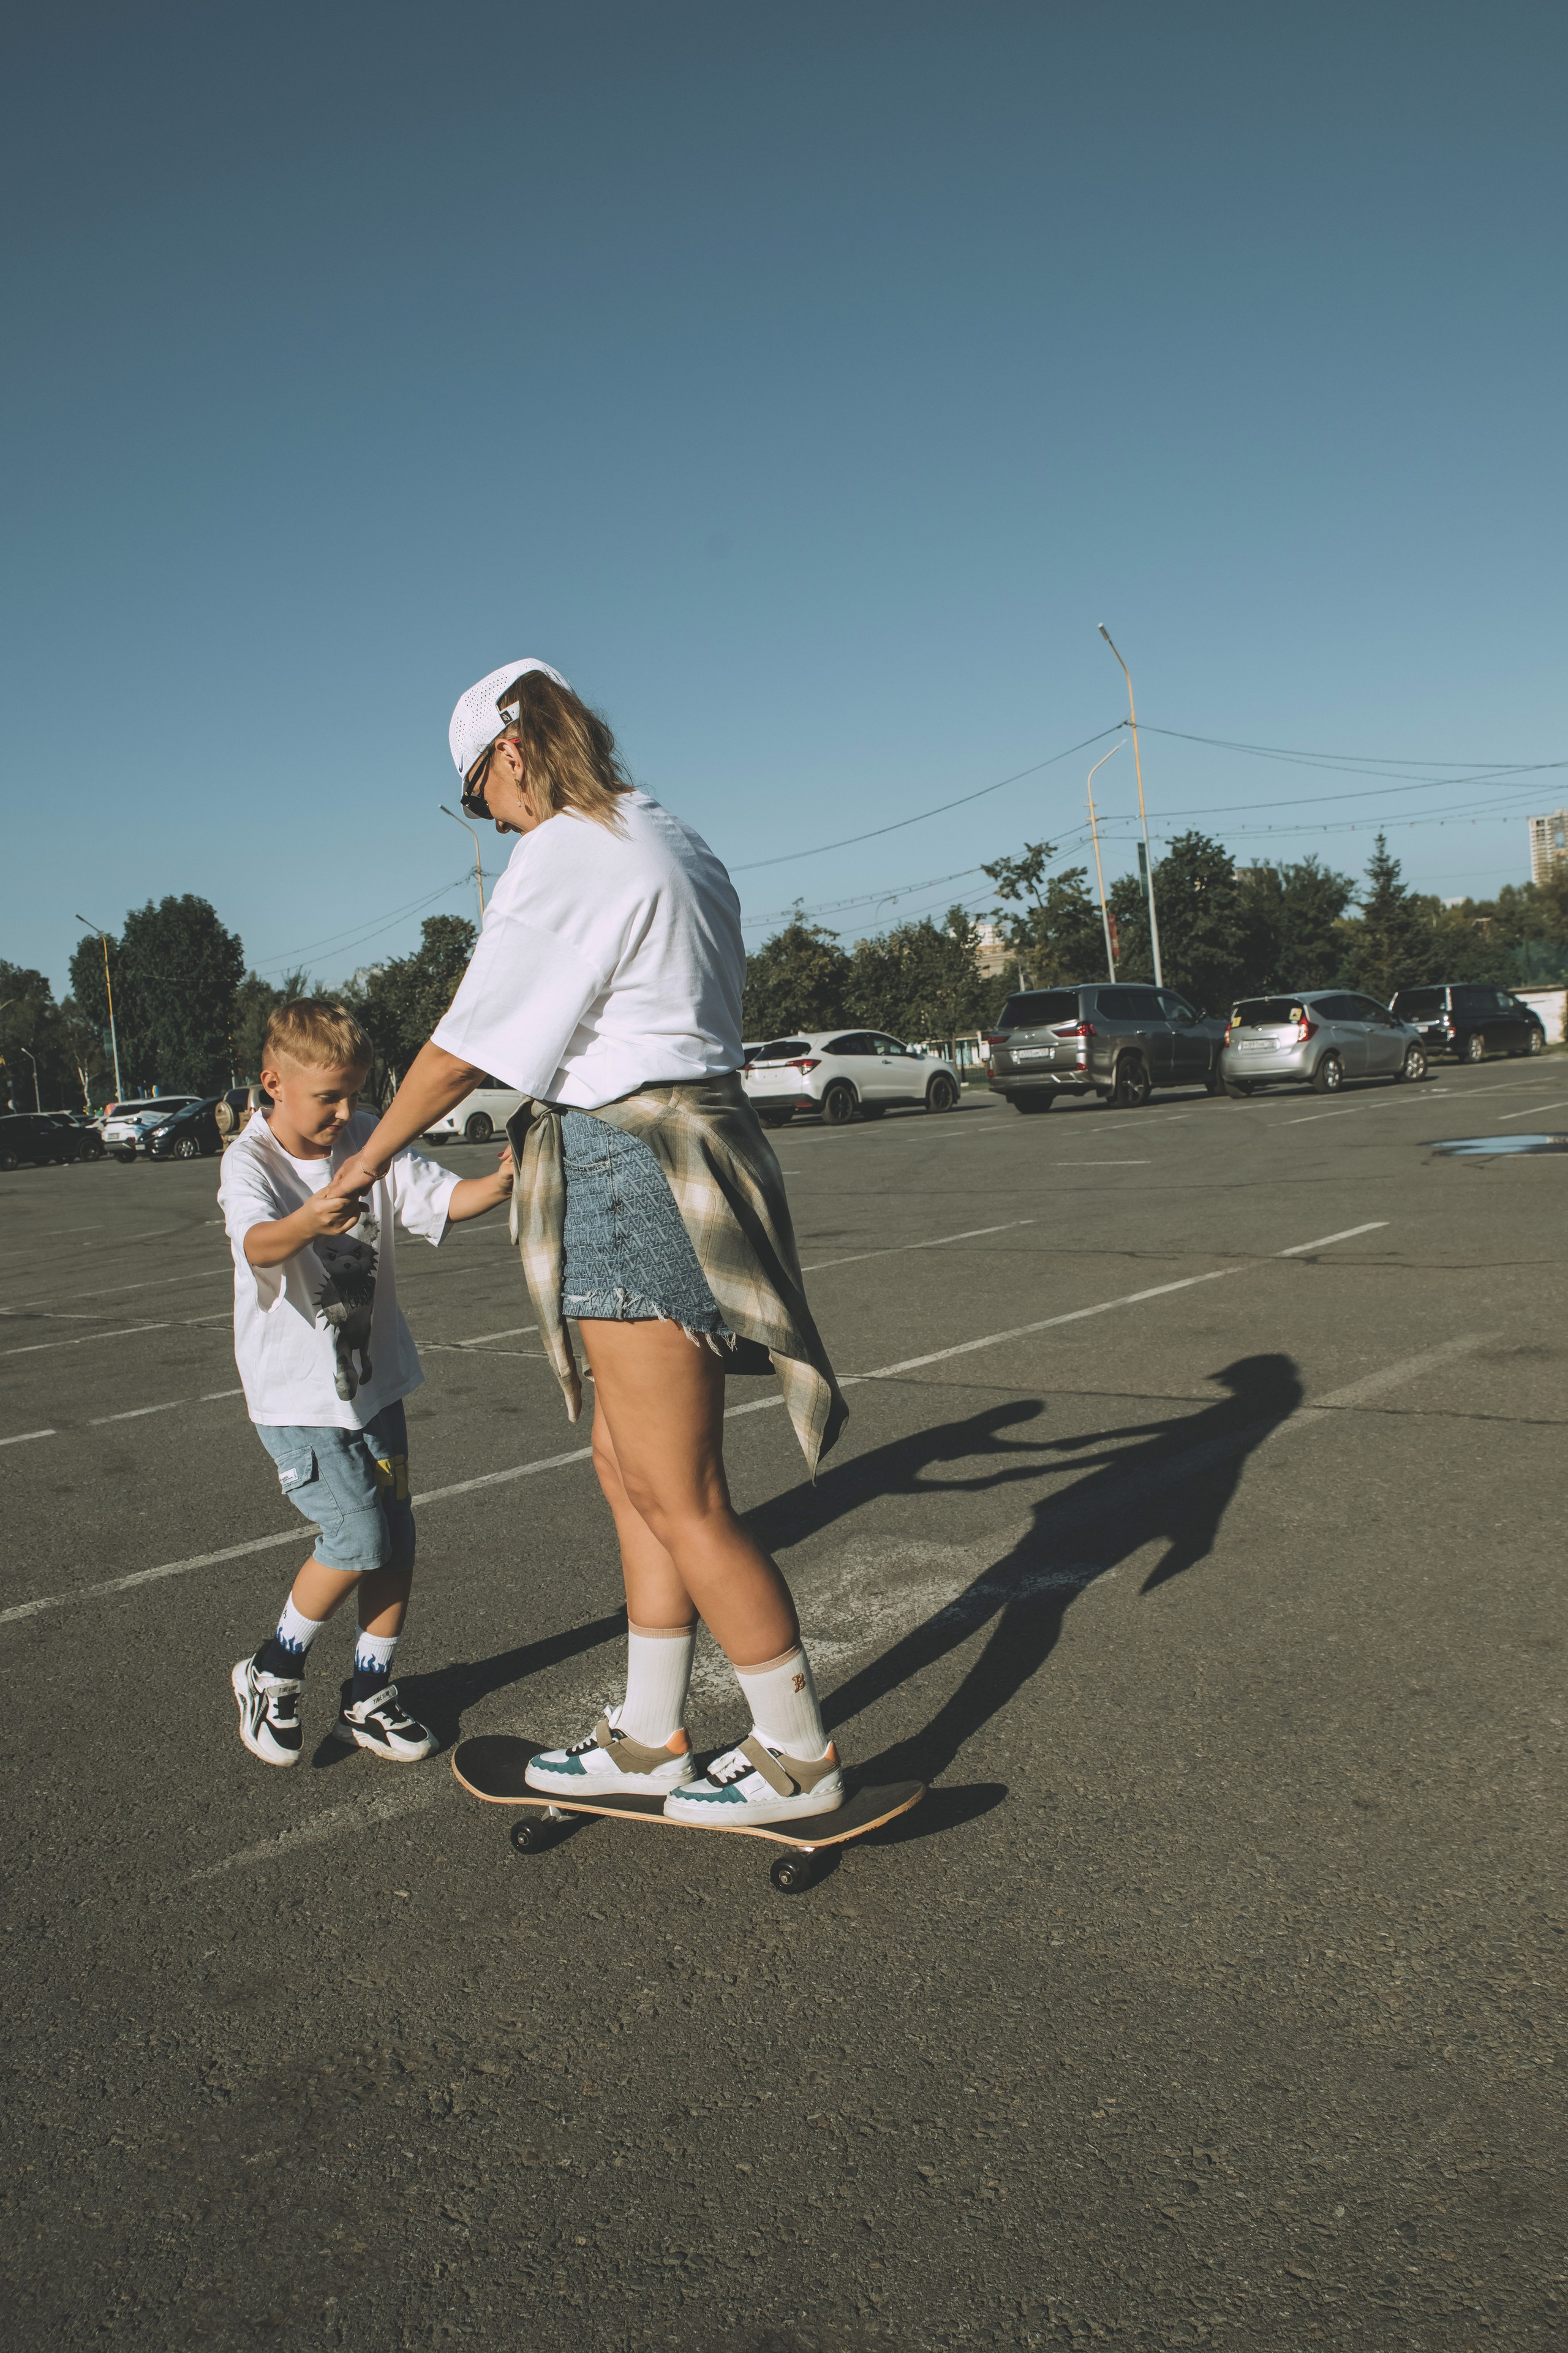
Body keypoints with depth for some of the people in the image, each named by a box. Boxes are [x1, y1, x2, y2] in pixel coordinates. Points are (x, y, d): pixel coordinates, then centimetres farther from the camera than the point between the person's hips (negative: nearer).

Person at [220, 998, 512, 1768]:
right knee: (356, 1539, -12)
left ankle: (369, 1699, 23)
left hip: (372, 1378, 5)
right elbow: (257, 1244, -36)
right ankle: (270, 1673, 13)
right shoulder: (249, 1162, -16)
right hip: (295, 1393, -5)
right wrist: (308, 1222, -57)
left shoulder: (369, 1143, -1)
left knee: (396, 1543, 6)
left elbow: (443, 1197, -10)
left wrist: (497, 1184, -31)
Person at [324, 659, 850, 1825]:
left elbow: (465, 1049, -8)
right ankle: (650, 1739, 28)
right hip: (700, 1149, 10)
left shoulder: (563, 857, -12)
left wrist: (371, 1156, 7)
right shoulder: (678, 845, 16)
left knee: (680, 1499, 0)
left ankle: (801, 1755, 14)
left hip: (632, 1176, -10)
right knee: (631, 1465, 17)